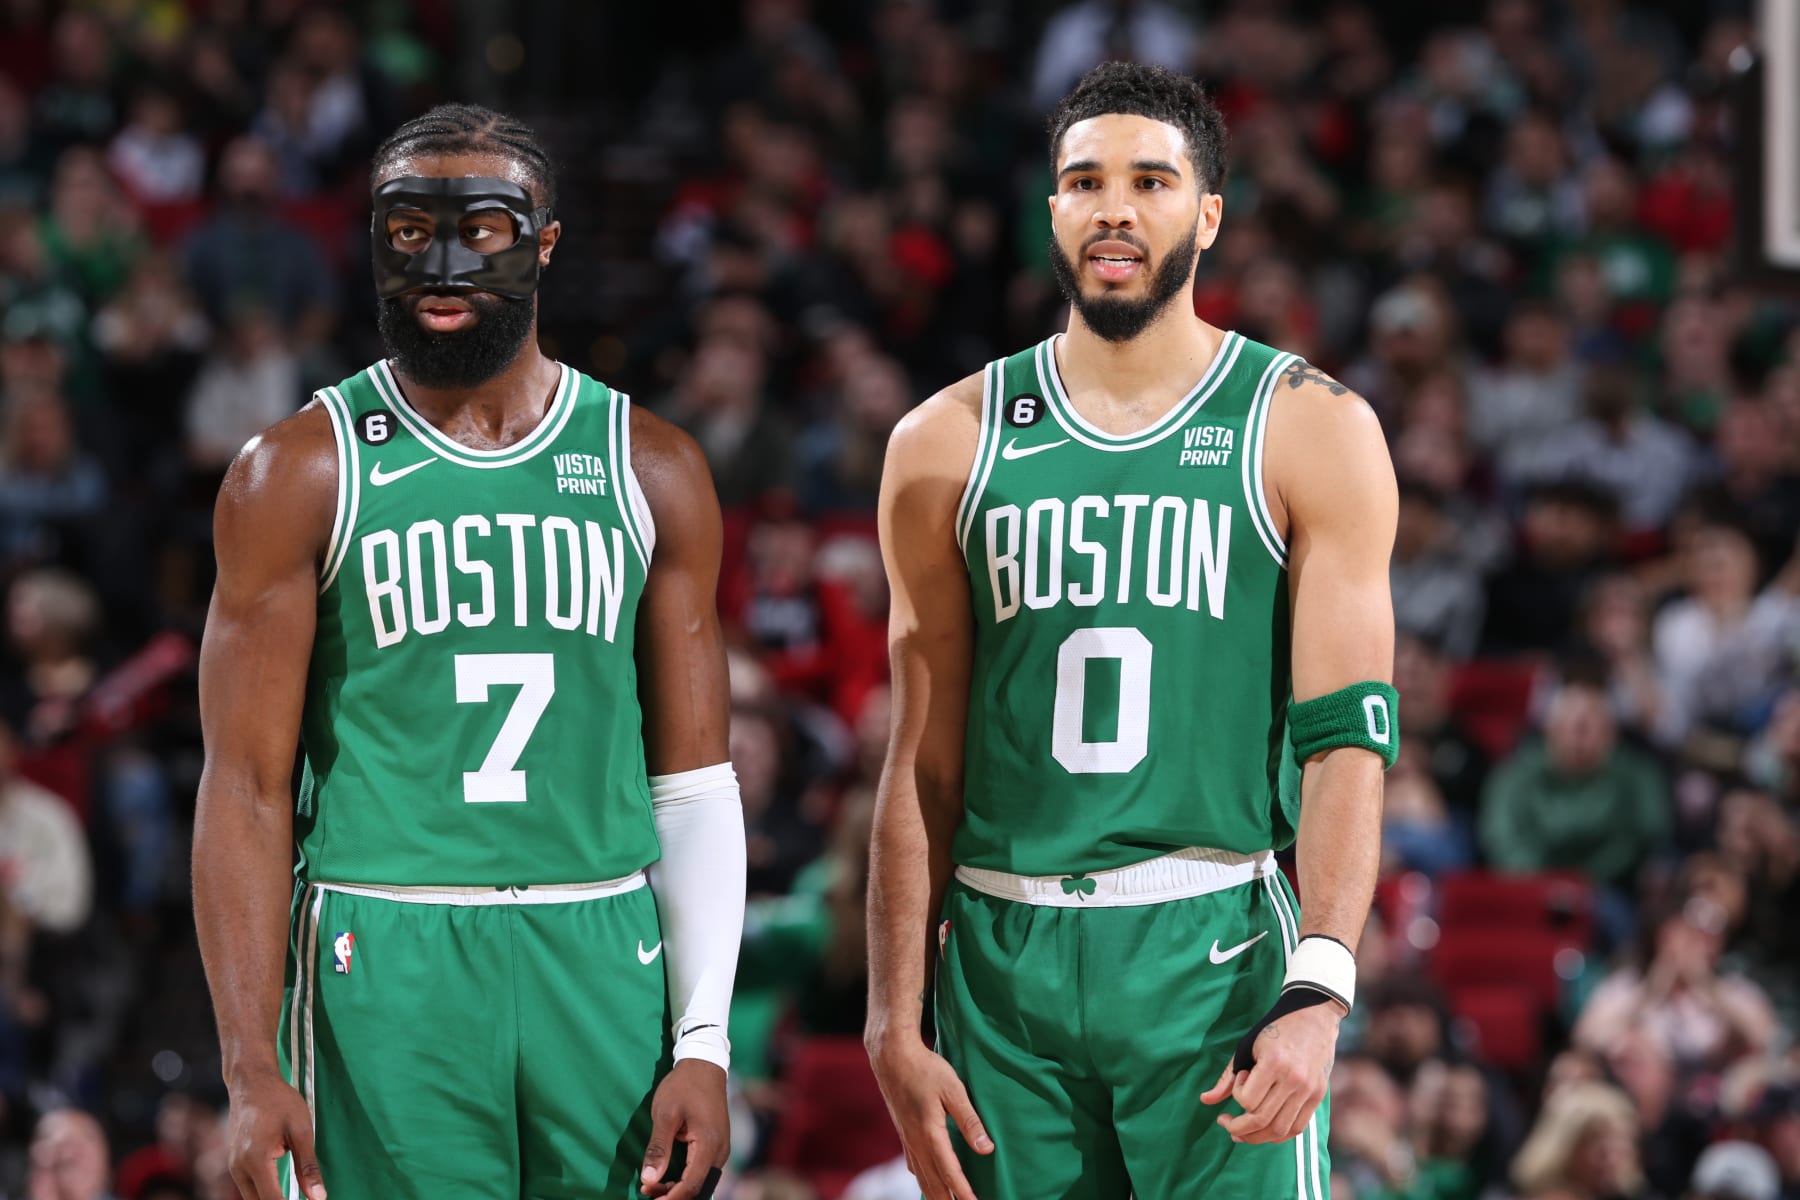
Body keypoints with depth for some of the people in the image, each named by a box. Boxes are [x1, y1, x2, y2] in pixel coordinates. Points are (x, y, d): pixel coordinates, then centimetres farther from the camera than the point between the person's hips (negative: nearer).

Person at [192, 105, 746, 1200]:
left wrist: (704, 1044, -1)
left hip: (605, 956, 2)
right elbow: (248, 788, -1)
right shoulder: (300, 478, 2)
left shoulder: (651, 472, 9)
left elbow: (693, 784, 9)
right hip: (388, 970, -2)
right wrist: (253, 1072, -10)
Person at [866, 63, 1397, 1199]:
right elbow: (924, 764, 11)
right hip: (1005, 964, 2)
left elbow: (1348, 740, -4)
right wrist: (894, 1024, 3)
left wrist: (1318, 999, -17)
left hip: (1217, 947, -2)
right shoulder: (950, 444, 10)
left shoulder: (1312, 431, 2)